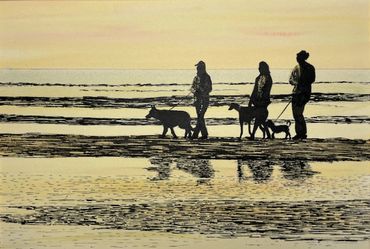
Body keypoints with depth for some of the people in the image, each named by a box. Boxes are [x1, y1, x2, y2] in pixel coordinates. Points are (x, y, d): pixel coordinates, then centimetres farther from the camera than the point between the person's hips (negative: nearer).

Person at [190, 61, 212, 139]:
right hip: (197, 99, 7)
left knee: (200, 116, -13)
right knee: (200, 117, 9)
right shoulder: (196, 78, 12)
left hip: (205, 99, -7)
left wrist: (202, 92, -23)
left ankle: (195, 134, -15)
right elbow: (192, 87, 12)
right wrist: (194, 91, -10)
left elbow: (209, 89, -10)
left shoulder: (207, 77, -7)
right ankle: (204, 134, 15)